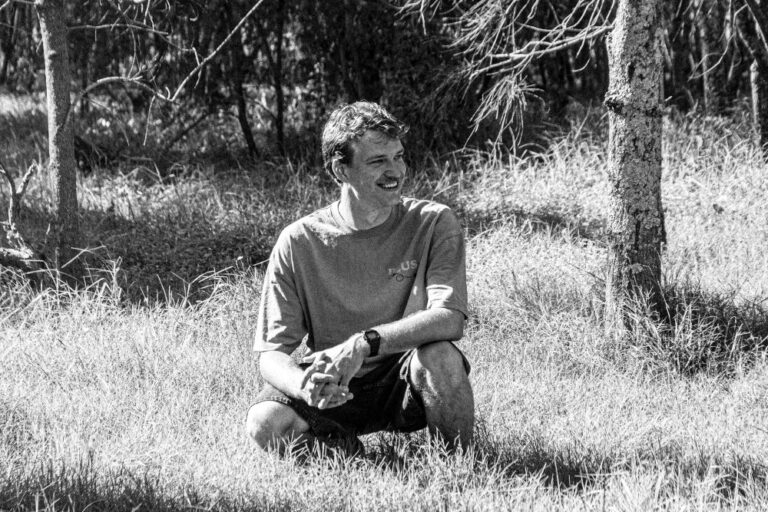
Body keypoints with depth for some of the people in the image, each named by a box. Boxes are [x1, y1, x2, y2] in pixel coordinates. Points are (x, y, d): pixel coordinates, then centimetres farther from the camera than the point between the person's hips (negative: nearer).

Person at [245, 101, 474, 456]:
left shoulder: (433, 224, -8)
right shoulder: (298, 243, -7)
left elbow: (449, 319, -22)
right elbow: (272, 354, -9)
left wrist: (364, 343, -35)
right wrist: (305, 386, -33)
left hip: (407, 382, -1)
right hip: (335, 390, 1)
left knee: (439, 356, -34)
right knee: (265, 422, -28)